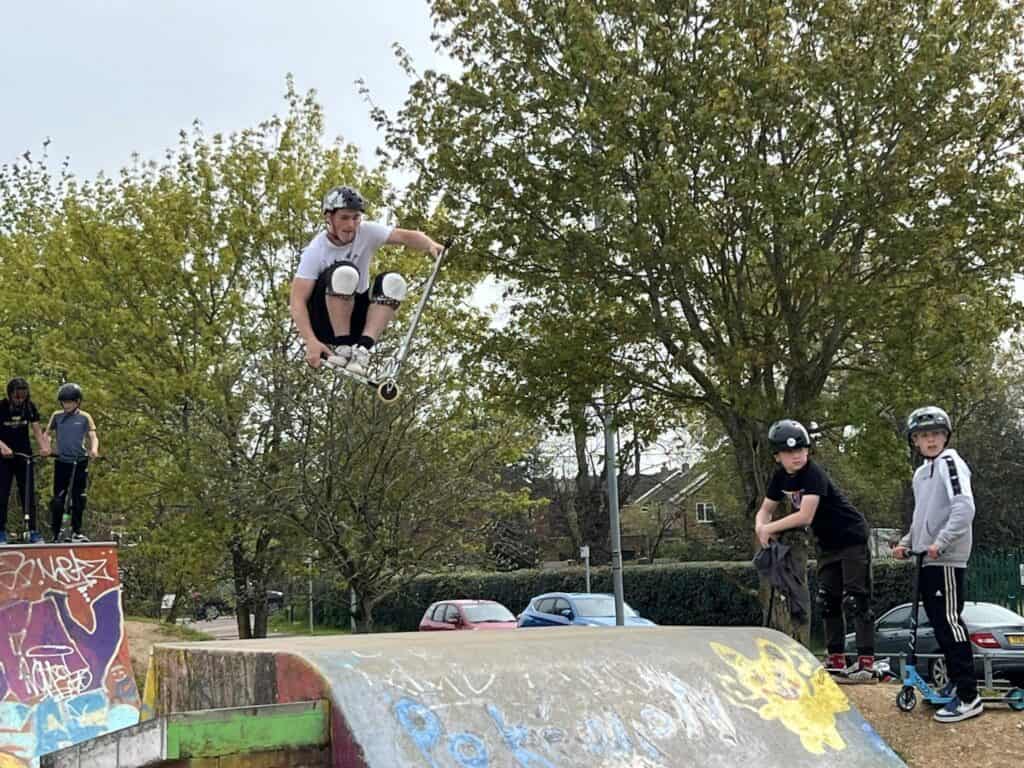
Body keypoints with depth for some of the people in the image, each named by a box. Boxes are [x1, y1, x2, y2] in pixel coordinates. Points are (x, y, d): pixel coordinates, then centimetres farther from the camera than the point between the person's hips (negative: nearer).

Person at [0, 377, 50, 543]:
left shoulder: (30, 407, -2)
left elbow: (36, 430, -1)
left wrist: (44, 447, -20)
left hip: (24, 455, 2)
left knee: (28, 494, 0)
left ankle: (33, 532, 2)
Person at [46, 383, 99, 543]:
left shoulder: (84, 417, 2)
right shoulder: (57, 416, 5)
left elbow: (93, 436, -2)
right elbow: (48, 433, 10)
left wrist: (94, 449, -23)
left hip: (80, 462, 0)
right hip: (62, 462, 0)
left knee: (79, 498, 4)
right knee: (58, 499, -1)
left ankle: (76, 532, 12)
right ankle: (56, 533, 6)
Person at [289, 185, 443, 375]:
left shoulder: (366, 232, -8)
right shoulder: (315, 251, -18)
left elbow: (406, 236, -15)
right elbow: (297, 301, -24)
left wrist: (430, 245, -38)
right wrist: (311, 341, -36)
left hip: (355, 316, 4)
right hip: (323, 320, -4)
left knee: (394, 282, -20)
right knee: (344, 271, -31)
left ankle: (362, 347, -25)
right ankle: (341, 347, -25)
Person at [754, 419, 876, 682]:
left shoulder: (813, 473, -24)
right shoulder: (781, 477, 0)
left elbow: (805, 516, -32)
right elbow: (766, 510, 8)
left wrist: (769, 528, -25)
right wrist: (761, 526, -15)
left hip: (852, 538, -8)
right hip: (828, 543, 8)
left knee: (856, 600, -11)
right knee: (827, 601, 7)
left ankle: (866, 664, -11)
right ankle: (836, 661, 13)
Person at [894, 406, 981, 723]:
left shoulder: (950, 462, -8)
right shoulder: (921, 473, 18)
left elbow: (965, 508, -21)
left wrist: (940, 542, -25)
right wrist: (907, 542, 14)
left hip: (947, 559, -9)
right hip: (928, 559, 9)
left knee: (950, 622, -10)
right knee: (939, 622, 13)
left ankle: (968, 697, -8)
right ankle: (956, 681, 24)